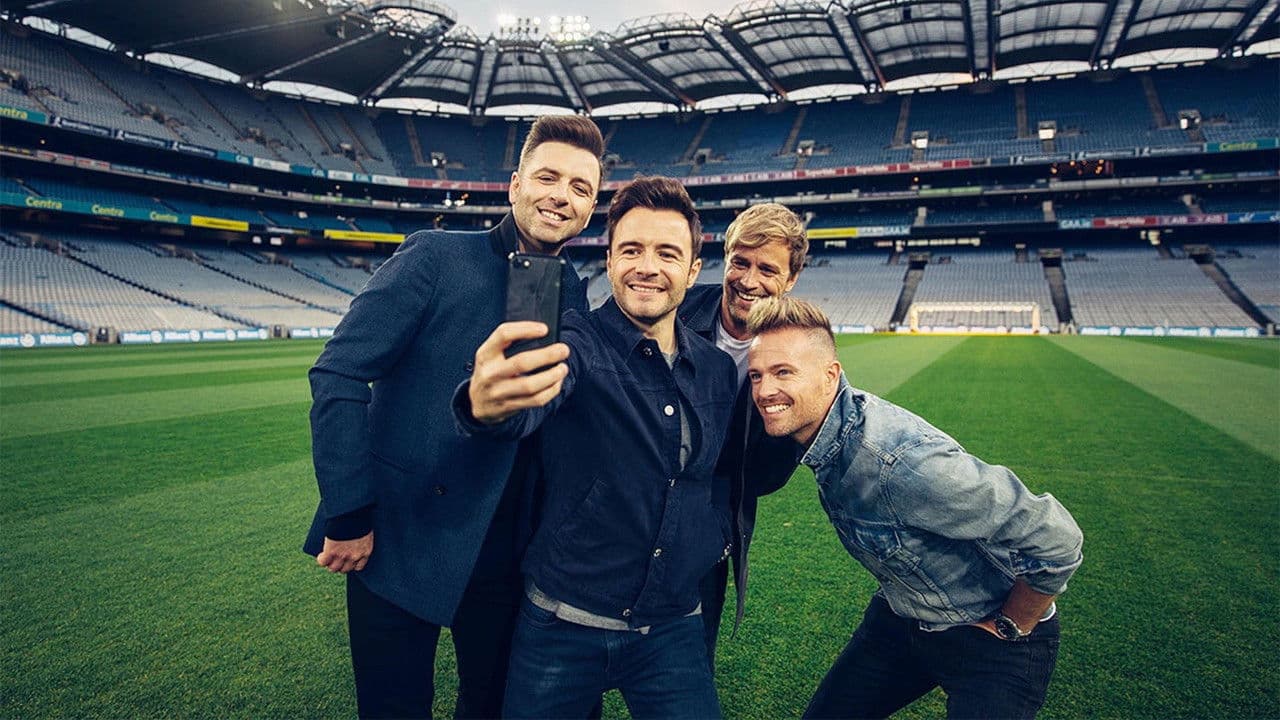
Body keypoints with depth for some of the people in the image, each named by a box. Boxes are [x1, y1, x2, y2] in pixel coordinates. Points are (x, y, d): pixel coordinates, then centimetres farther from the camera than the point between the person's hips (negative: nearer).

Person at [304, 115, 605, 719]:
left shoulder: (575, 298, 3)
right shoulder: (436, 256, -10)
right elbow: (338, 375, -13)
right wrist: (347, 516, -14)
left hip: (503, 550, 4)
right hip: (395, 539, -3)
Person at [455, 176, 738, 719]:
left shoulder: (718, 370, 2)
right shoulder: (579, 341, -13)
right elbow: (536, 391, -36)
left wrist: (718, 534, 1)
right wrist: (489, 402, -57)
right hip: (563, 625, -2)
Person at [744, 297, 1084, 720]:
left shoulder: (900, 461, -37)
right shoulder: (809, 429, -13)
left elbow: (1055, 540, -31)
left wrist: (1009, 628, -14)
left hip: (987, 638, -6)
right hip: (899, 619, 7)